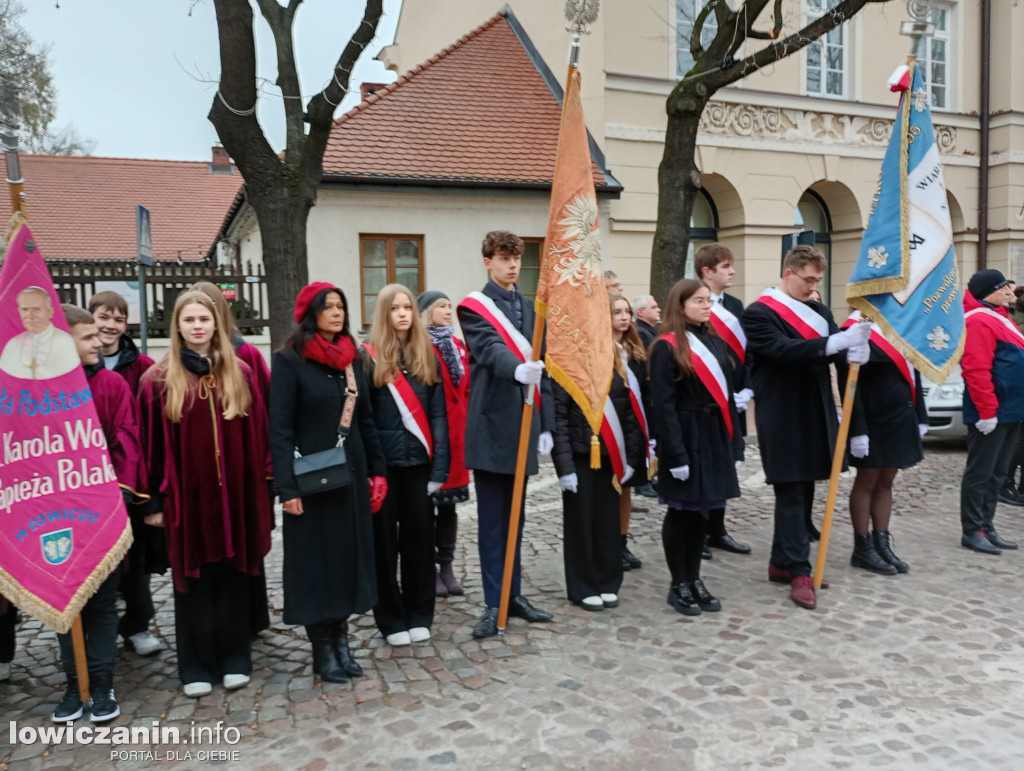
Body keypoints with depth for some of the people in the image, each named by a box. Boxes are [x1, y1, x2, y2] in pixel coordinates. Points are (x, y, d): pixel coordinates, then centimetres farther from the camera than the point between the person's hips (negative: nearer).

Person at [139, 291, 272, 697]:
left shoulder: (239, 373, 4)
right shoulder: (159, 380, -1)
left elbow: (257, 433, 5)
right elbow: (152, 445, -1)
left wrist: (262, 481, 1)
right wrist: (154, 499, -3)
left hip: (234, 493, 1)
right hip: (186, 496, -1)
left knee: (233, 576, 10)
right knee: (193, 581, 8)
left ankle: (235, 659, 23)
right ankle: (196, 667, 20)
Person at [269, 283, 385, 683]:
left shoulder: (351, 358, 9)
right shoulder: (289, 360, -8)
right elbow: (280, 428, -11)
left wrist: (377, 470, 8)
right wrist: (287, 487, -17)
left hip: (351, 473, 6)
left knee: (350, 556, 10)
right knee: (316, 560, 4)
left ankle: (341, 639, 24)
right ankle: (322, 649, 17)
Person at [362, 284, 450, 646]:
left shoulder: (427, 356, 7)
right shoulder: (369, 357, -3)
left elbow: (438, 414, 5)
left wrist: (439, 466, -2)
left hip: (418, 460, 3)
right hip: (382, 462, -2)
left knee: (419, 535, 10)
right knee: (384, 540, 7)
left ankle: (419, 614, 24)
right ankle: (391, 618, 20)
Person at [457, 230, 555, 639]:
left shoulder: (530, 309, 16)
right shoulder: (473, 308, -3)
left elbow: (541, 365, 15)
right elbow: (490, 349, -22)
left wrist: (545, 423, 10)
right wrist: (518, 370, -43)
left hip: (524, 424, 6)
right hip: (491, 425, -6)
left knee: (515, 517, 14)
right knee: (491, 519, 0)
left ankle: (513, 594, 24)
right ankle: (494, 604, 7)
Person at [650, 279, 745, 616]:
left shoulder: (715, 343, 13)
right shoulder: (667, 347, -9)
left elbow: (727, 396, 14)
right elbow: (663, 406, -14)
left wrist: (735, 445, 9)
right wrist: (675, 454, -19)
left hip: (715, 438, 7)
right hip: (686, 440, -6)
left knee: (704, 511, 12)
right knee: (682, 511, 2)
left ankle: (694, 579, 24)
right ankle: (679, 585, 14)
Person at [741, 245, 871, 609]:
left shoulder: (820, 312, 13)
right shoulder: (759, 313, -8)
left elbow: (834, 349, 3)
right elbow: (783, 349, -24)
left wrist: (855, 348, -20)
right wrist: (835, 342, -32)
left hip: (816, 416, 7)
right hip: (782, 419, -7)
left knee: (803, 492, 12)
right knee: (790, 495, -3)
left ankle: (782, 563, 23)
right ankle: (799, 573, 1)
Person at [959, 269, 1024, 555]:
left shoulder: (999, 318, 18)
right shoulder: (978, 321, -14)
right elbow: (976, 370, -22)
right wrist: (987, 411, -22)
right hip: (991, 413, -10)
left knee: (998, 473, 14)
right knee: (980, 473, -2)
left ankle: (987, 526, 21)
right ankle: (973, 531, 5)